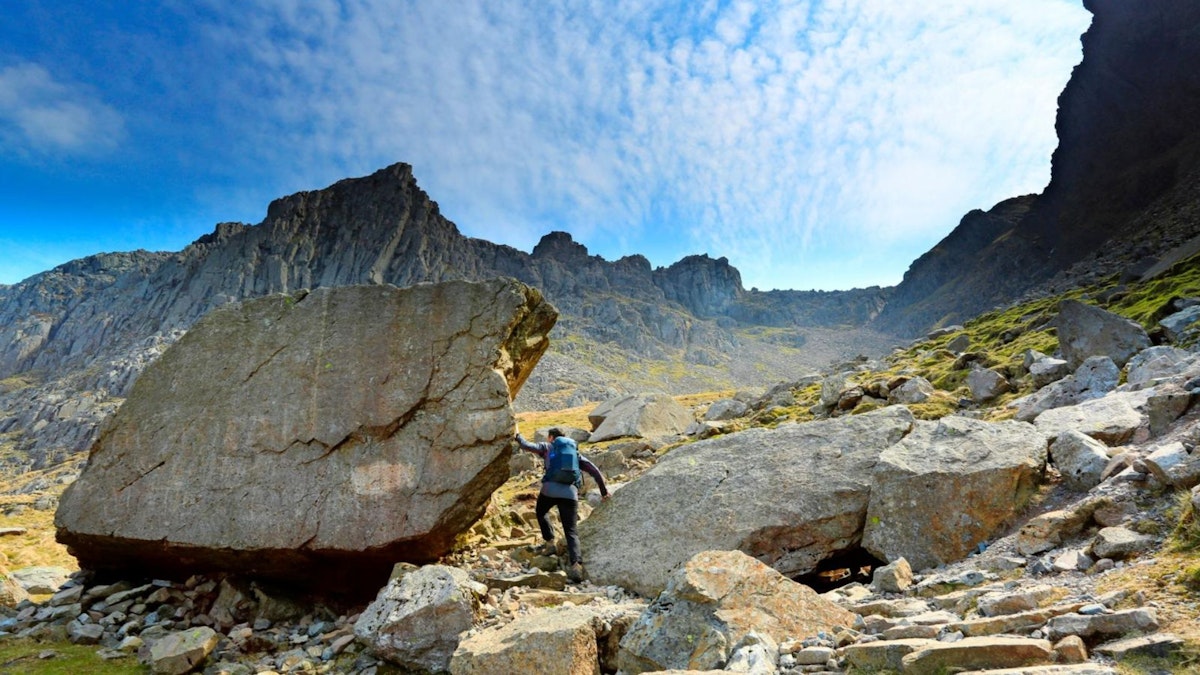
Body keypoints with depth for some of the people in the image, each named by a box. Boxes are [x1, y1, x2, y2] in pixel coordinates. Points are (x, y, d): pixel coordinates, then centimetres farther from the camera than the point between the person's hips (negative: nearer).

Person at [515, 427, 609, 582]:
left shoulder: (547, 447, 17)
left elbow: (527, 446, 6)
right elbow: (593, 470, 19)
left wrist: (517, 436, 27)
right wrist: (603, 489, 22)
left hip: (549, 489, -2)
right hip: (570, 494, 2)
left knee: (541, 512, 32)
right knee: (571, 531, 2)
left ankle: (549, 543, 23)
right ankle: (576, 564, -19)